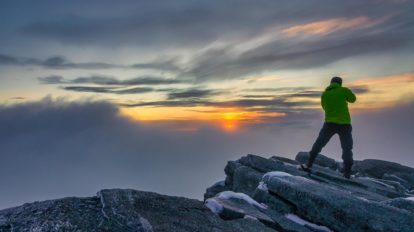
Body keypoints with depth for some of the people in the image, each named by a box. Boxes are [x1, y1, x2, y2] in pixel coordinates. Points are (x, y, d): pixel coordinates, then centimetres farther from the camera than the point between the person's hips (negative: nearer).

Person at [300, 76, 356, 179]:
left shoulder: (324, 94, 8)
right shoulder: (343, 90, 2)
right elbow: (353, 99, 17)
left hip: (330, 123, 1)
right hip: (344, 123, 0)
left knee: (319, 143, 7)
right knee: (347, 148, 8)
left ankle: (309, 165, 3)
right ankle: (347, 172, 6)